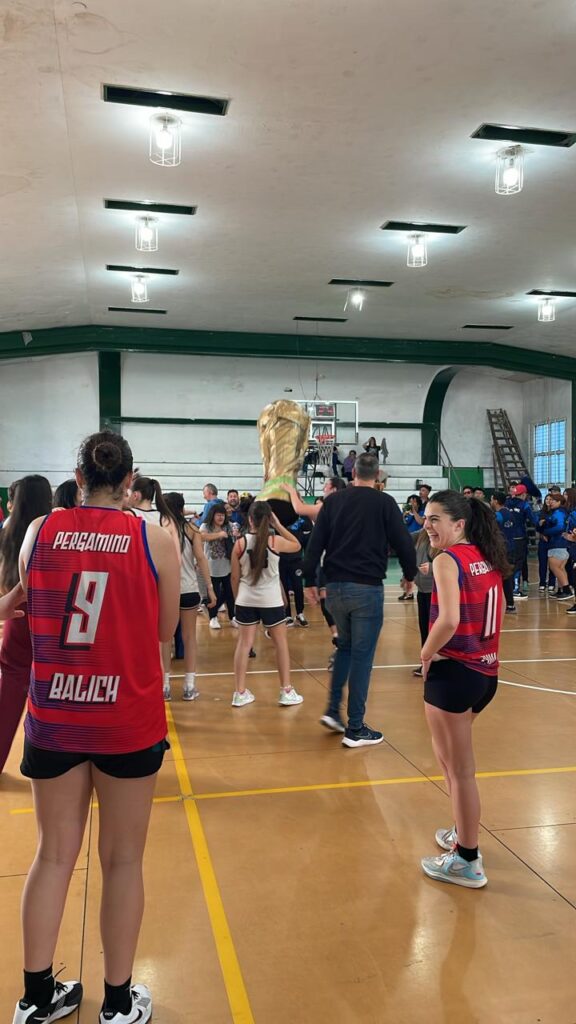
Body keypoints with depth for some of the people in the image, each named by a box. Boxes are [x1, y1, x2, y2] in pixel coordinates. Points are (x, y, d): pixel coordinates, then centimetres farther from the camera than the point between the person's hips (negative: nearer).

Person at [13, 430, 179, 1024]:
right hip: (129, 722, -2)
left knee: (54, 854, 18)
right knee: (122, 860, 13)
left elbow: (35, 611, 11)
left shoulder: (38, 532, -3)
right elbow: (164, 630, 1)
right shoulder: (154, 540, -9)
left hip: (52, 718, 2)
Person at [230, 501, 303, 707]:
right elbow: (297, 545, 11)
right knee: (281, 643, 12)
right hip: (271, 601, -2)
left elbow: (235, 577, 1)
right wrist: (278, 525, 5)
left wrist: (236, 598, 16)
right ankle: (286, 691, 17)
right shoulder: (276, 541, -10)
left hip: (246, 600, 2)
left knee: (244, 643, 9)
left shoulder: (240, 543, -5)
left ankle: (240, 693, 12)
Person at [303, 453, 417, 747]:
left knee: (345, 646, 23)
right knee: (362, 656, 3)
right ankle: (355, 729, 8)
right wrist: (410, 574, 14)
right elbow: (403, 542, -3)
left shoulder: (333, 501, 6)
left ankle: (333, 711, 18)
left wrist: (310, 581, 8)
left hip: (334, 587, 4)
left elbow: (315, 543, 3)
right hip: (367, 588, -4)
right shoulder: (384, 503, -4)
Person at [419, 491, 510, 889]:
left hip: (454, 672, -8)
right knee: (457, 762, 26)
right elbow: (485, 616, 10)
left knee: (459, 770, 5)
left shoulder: (447, 559, -15)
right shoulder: (488, 558, 7)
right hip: (486, 672, 8)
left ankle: (467, 861, 18)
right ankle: (463, 834, 40)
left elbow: (449, 621, -27)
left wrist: (426, 654, -11)